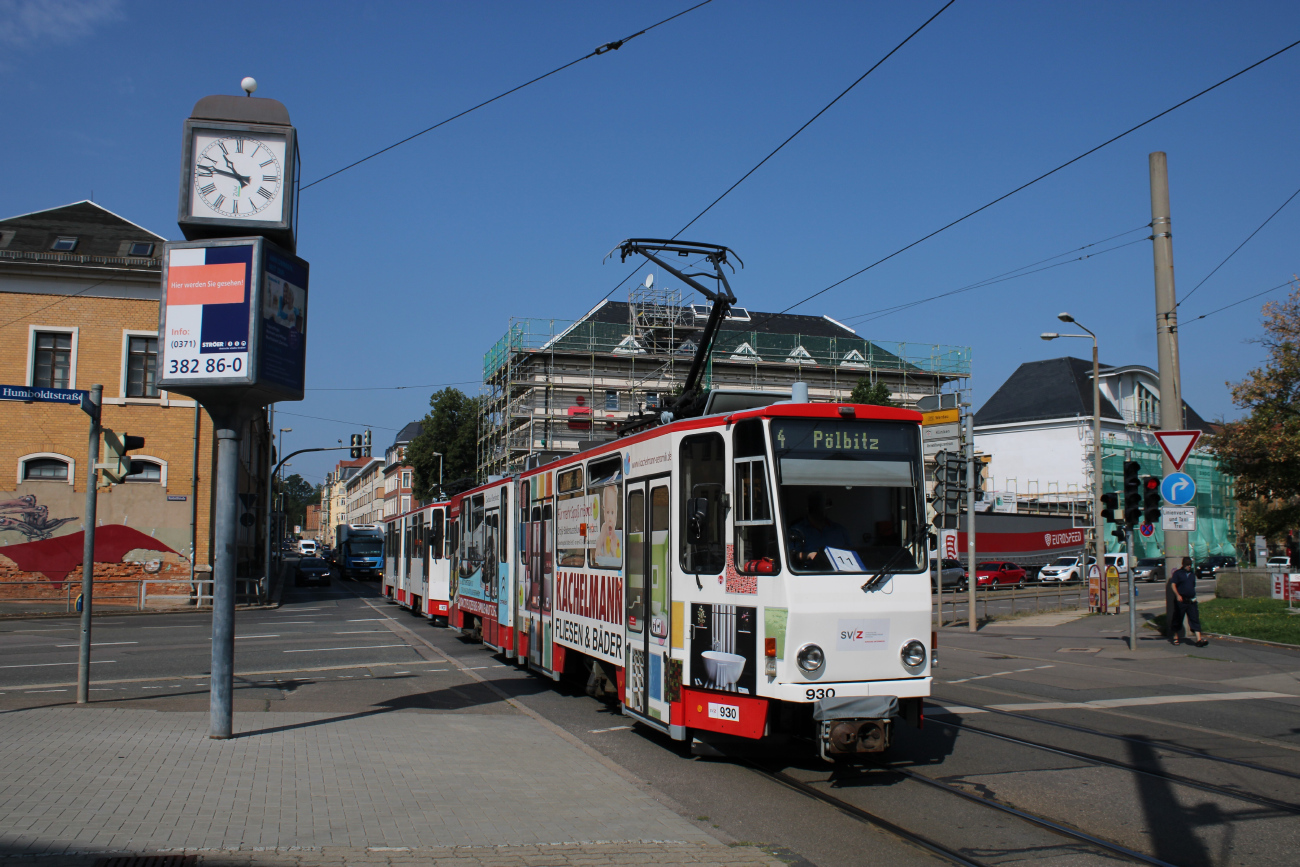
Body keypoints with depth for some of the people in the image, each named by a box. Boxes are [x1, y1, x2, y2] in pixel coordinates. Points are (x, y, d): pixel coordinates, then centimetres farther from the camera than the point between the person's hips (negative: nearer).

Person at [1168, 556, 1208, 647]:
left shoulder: (1192, 573, 15)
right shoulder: (1178, 573, -1)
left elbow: (1193, 586, 23)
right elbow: (1173, 585, -11)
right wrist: (1177, 595, -25)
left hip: (1191, 601, 4)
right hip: (1180, 600, -4)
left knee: (1195, 619, -6)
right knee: (1178, 619, 6)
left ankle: (1199, 640, -12)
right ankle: (1175, 637, 23)